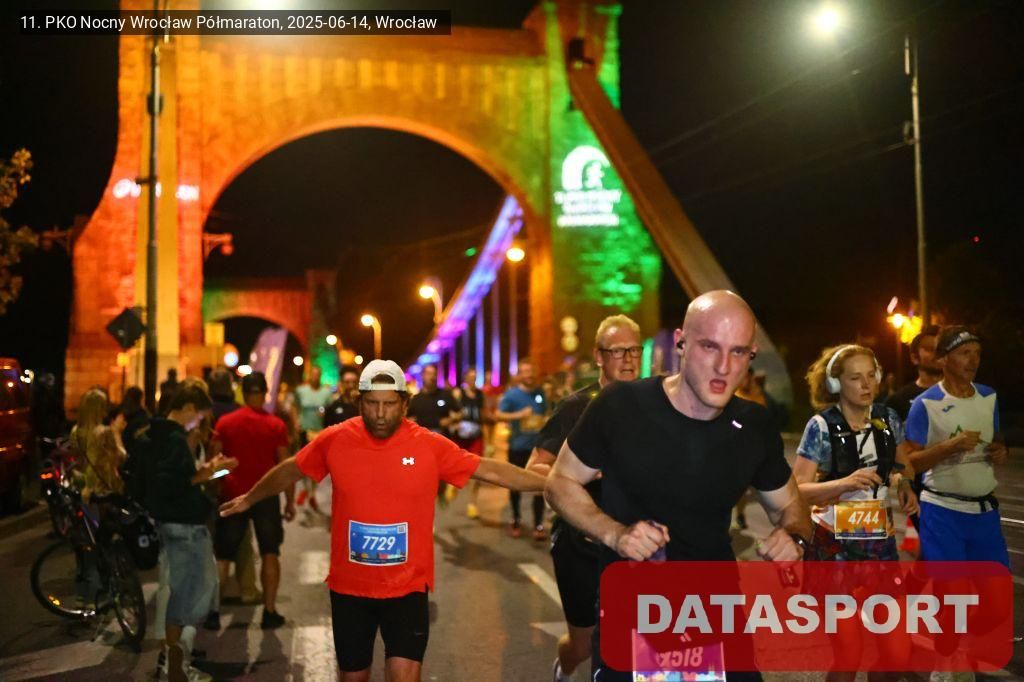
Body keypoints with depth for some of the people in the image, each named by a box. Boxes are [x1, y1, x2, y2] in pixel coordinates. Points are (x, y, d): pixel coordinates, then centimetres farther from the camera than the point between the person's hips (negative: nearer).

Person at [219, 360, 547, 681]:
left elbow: (491, 470, -7)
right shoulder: (334, 440, -7)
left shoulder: (430, 445, -11)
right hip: (349, 586, 2)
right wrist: (250, 498, 24)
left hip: (407, 586, -2)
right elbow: (290, 470, 10)